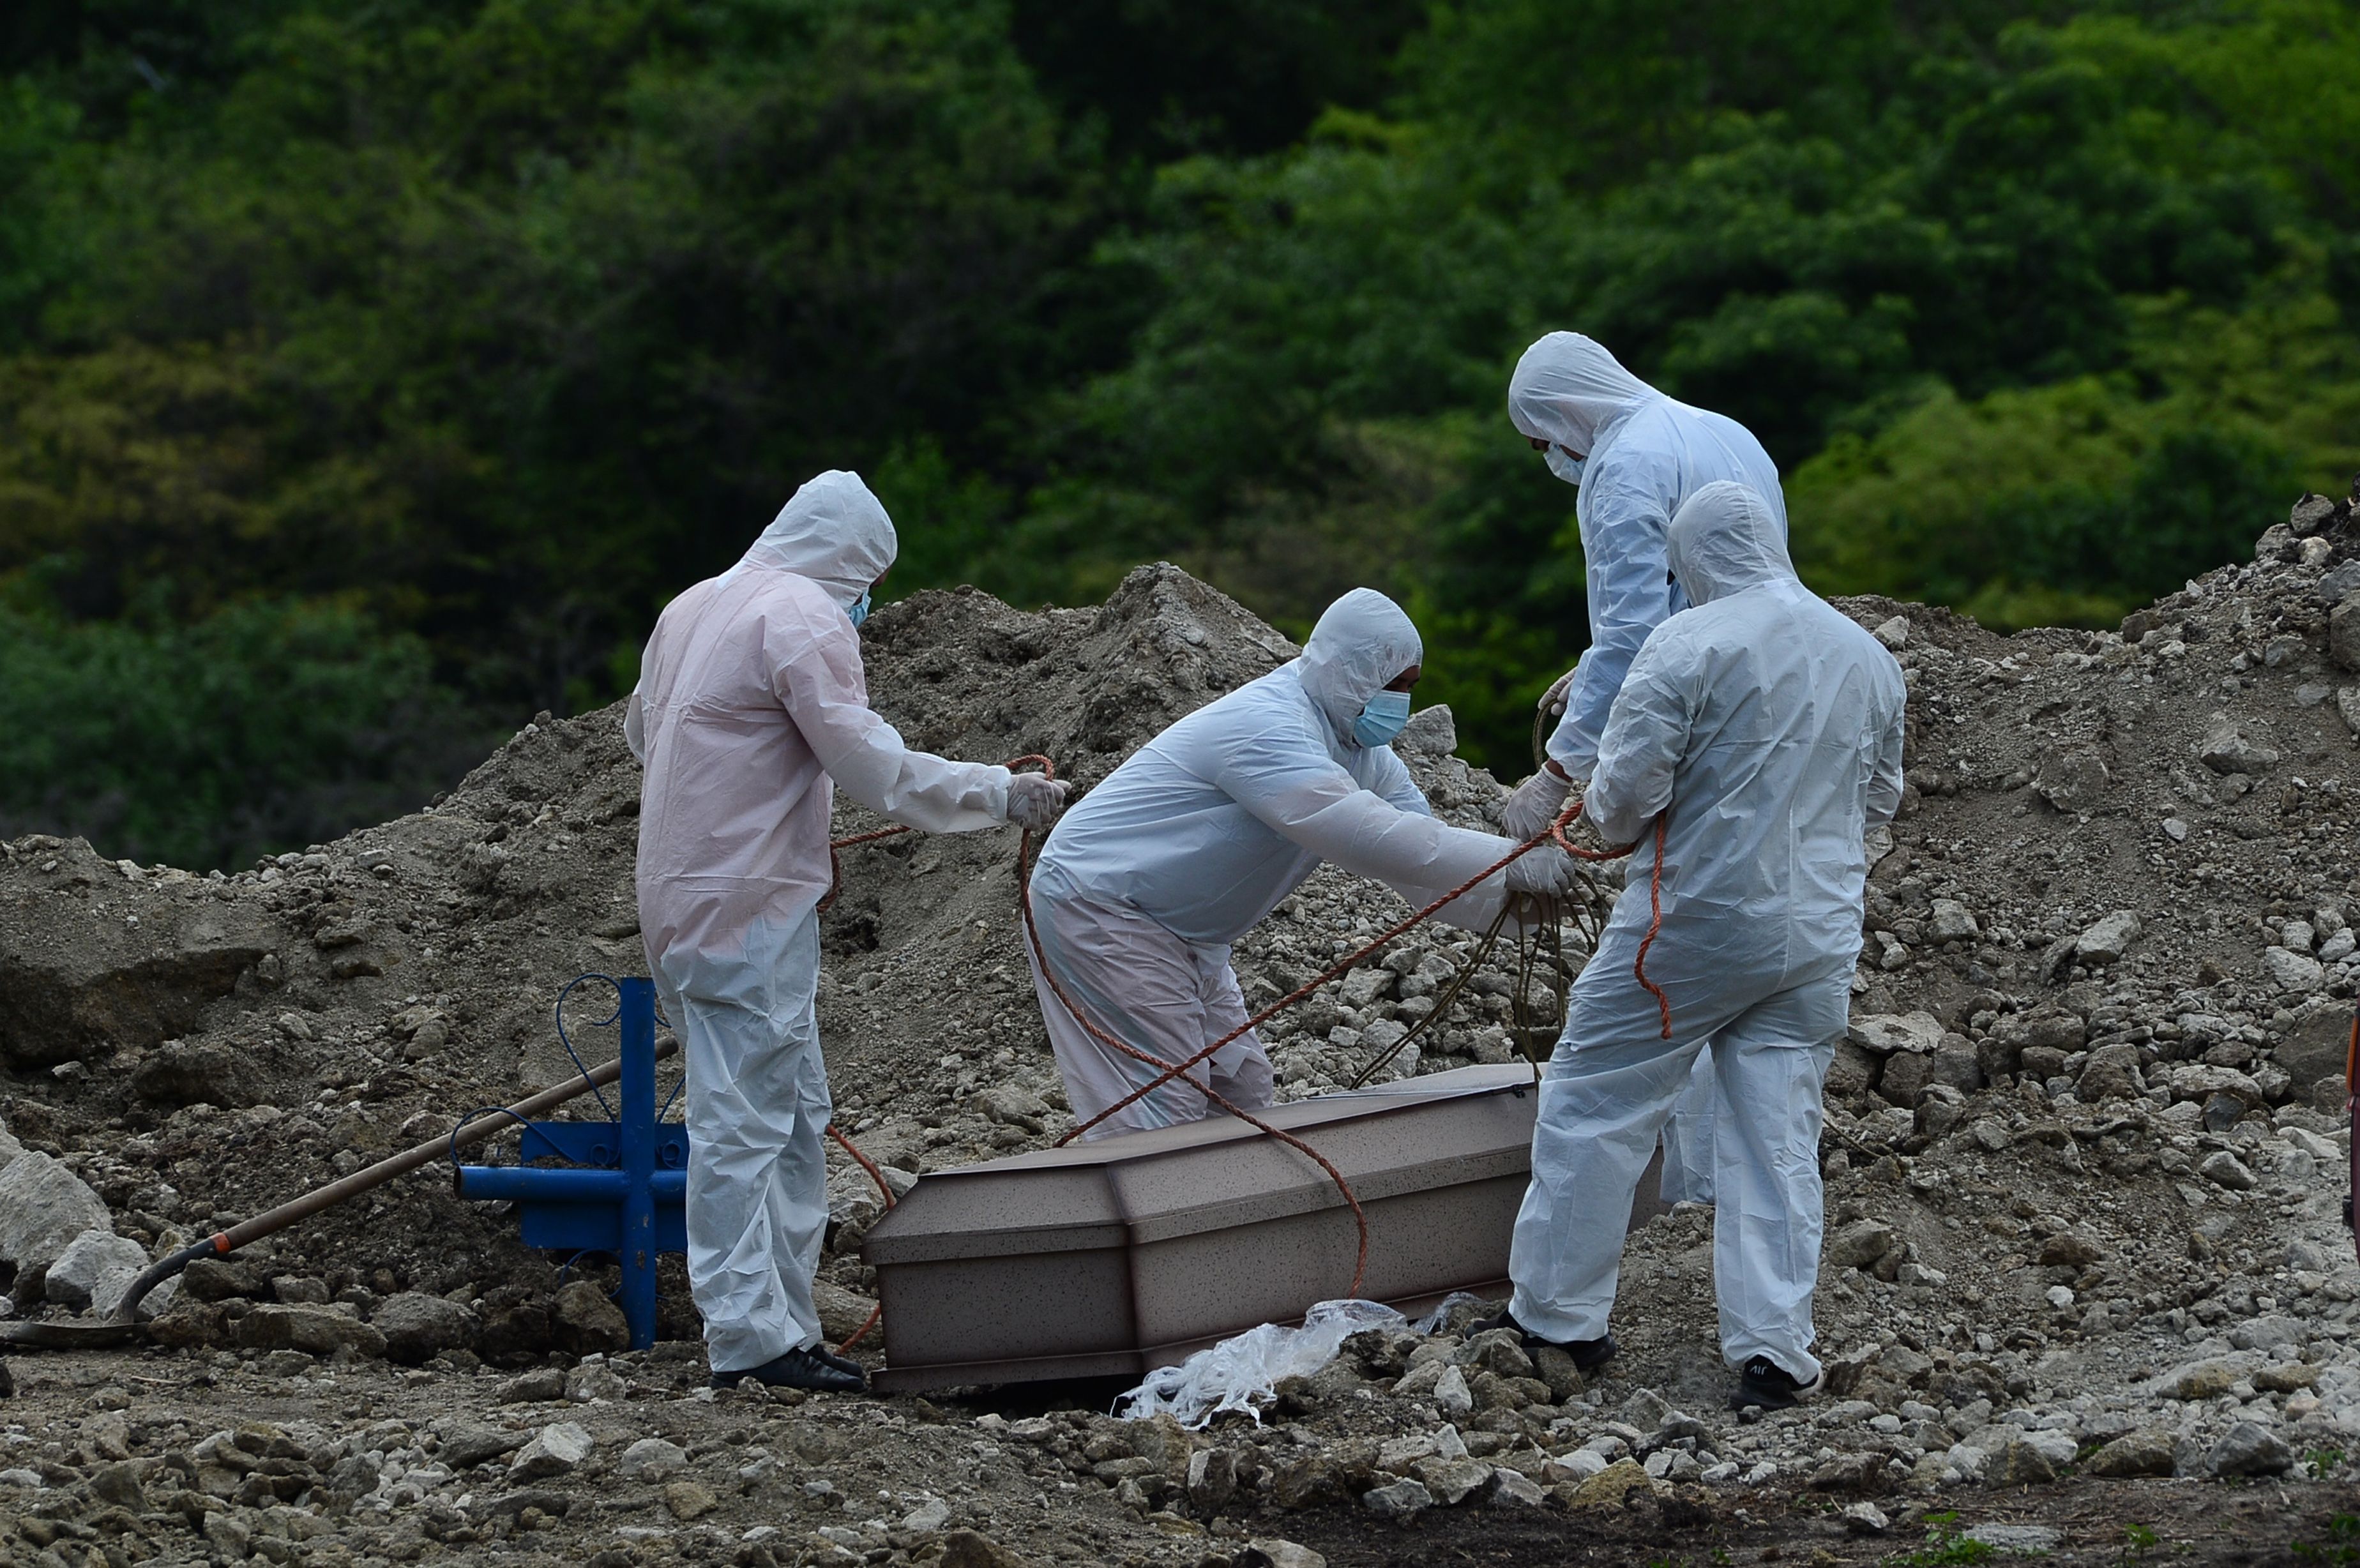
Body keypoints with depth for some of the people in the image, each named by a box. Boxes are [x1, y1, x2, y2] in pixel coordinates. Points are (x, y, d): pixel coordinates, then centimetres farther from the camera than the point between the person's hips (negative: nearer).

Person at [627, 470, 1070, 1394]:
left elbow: (641, 729, 31)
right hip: (749, 908, -9)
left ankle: (782, 1321, 14)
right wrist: (997, 796, -8)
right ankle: (750, 1337, -12)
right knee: (745, 1118, -10)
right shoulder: (805, 618, -11)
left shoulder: (695, 607, 17)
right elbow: (871, 764, -16)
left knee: (792, 1116, 14)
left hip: (680, 894, 9)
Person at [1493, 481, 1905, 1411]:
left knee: (1594, 1106, 7)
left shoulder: (1690, 644, -12)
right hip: (1818, 940, 5)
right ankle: (1773, 1349, 1)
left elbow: (1628, 789, -15)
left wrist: (1609, 818, 6)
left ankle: (1557, 1316, 11)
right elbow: (1879, 800, 21)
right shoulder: (1868, 658, 9)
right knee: (1777, 1139, 7)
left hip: (1697, 922, -5)